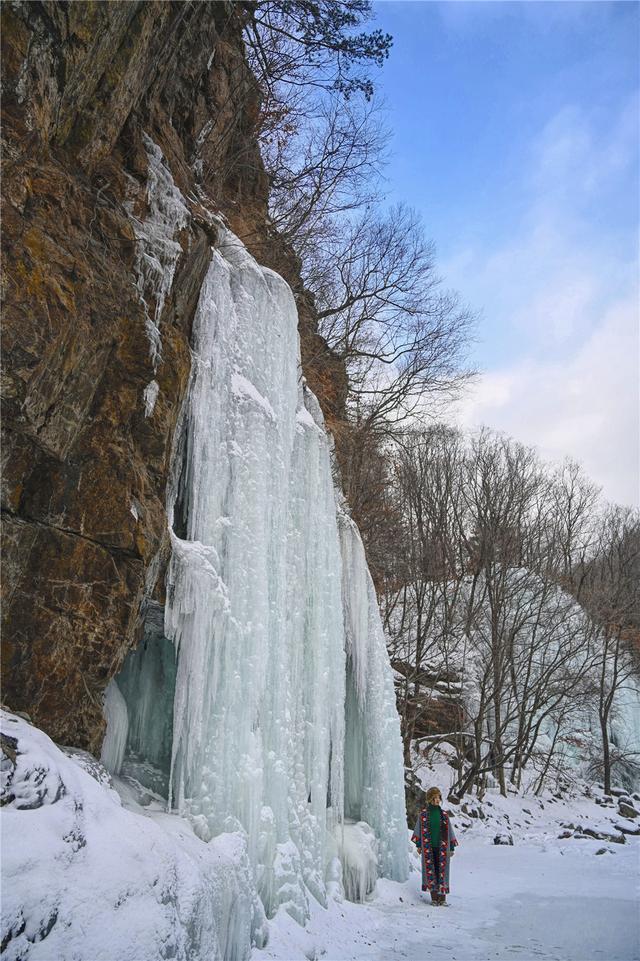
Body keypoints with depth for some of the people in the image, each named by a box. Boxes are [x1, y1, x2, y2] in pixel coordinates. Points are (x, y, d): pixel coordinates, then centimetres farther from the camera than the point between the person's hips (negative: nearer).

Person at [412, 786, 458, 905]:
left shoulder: (444, 815, 4)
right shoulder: (423, 814, 1)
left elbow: (450, 832, 9)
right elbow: (419, 830, 6)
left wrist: (452, 848, 6)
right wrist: (418, 845, 3)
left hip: (442, 848, 1)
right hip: (428, 848, -1)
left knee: (441, 871, 0)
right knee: (430, 870, 0)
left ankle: (442, 897, 10)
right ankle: (434, 897, 9)